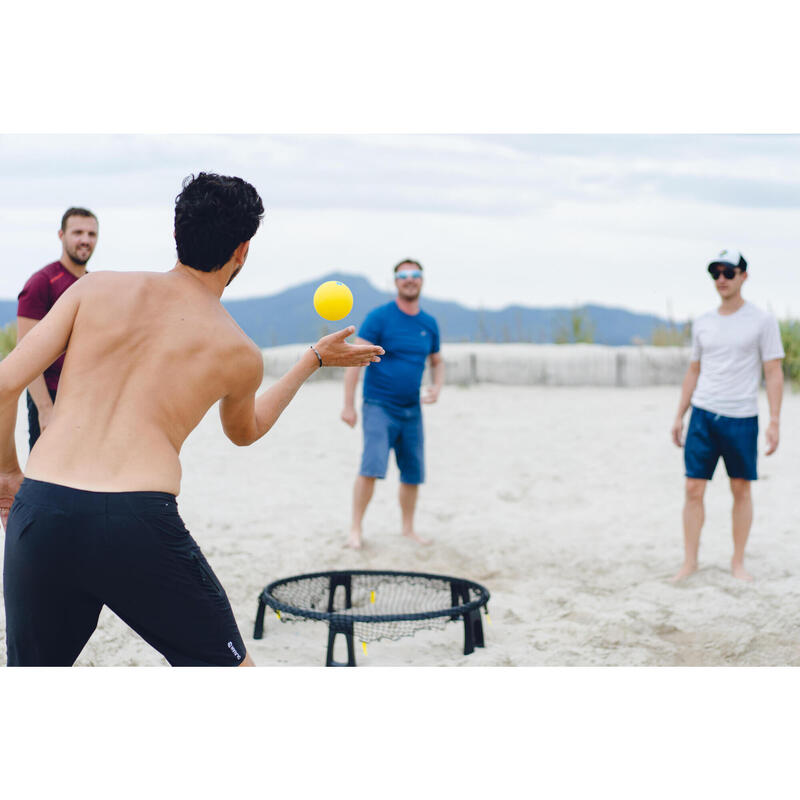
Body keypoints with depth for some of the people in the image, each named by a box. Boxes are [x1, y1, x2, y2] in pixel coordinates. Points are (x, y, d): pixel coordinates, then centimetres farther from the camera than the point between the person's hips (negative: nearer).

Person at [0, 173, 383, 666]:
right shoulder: (240, 354, 9)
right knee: (228, 664, 19)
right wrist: (315, 360, 41)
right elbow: (243, 431, 32)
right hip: (139, 523, -2)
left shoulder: (97, 288, 10)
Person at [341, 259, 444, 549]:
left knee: (413, 473, 8)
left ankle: (408, 528, 26)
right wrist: (349, 405, -15)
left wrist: (437, 388, 2)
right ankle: (355, 528, -7)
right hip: (379, 406, -5)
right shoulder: (380, 317, -8)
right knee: (372, 467, -18)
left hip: (412, 410, 5)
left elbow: (437, 362, 23)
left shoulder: (429, 324, 8)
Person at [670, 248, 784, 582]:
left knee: (741, 491, 5)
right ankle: (689, 561, 6)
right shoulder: (703, 323, 10)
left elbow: (774, 373, -3)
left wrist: (774, 422, -10)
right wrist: (679, 416, 12)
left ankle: (738, 562, 16)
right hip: (702, 415, 3)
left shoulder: (762, 321, -1)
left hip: (741, 418, -3)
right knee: (693, 489, -2)